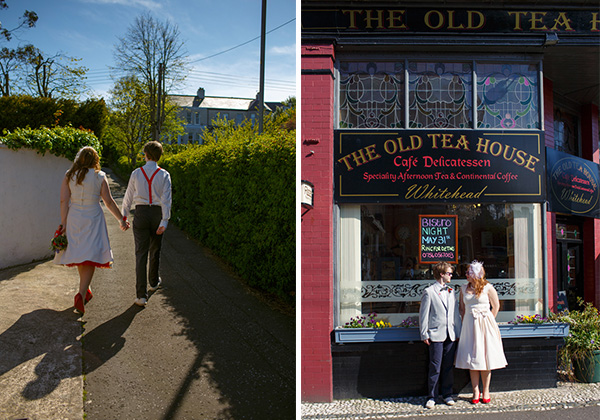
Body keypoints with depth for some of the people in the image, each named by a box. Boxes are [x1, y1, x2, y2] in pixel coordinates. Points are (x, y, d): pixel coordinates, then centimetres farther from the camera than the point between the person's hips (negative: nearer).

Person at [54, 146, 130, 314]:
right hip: (93, 219, -3)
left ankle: (85, 290, 30)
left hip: (74, 218, 3)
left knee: (80, 255, 16)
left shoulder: (69, 176, 1)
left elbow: (64, 201, -4)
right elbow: (109, 202, -5)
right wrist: (121, 220, 4)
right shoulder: (99, 176, -5)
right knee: (91, 255, -1)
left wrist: (63, 223, 0)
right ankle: (81, 294, -15)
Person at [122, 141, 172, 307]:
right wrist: (164, 221, -9)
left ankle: (141, 295, -7)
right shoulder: (164, 175, -3)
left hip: (141, 213, 0)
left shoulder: (136, 173, 0)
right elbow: (166, 199, -9)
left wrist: (124, 216, 17)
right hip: (157, 213, 1)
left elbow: (129, 197, 5)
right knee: (154, 251, 20)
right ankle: (153, 282, 40)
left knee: (141, 253, -2)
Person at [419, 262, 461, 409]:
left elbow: (455, 312, 18)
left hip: (450, 335, 5)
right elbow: (423, 314, -4)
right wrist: (424, 334, -7)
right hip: (436, 335, -5)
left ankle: (447, 394, 22)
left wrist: (458, 331, 13)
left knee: (448, 366, 10)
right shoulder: (429, 292, -3)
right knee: (435, 368, -2)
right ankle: (432, 396, 9)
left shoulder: (451, 291, 14)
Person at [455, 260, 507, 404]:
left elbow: (496, 306, 4)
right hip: (469, 326, 3)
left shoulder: (487, 287, -4)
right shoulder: (464, 289, 7)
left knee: (485, 358, 3)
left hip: (485, 325, -3)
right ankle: (475, 391, 12)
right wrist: (466, 324, 7)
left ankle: (486, 391, 15)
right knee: (472, 359, 3)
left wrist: (487, 321, 3)